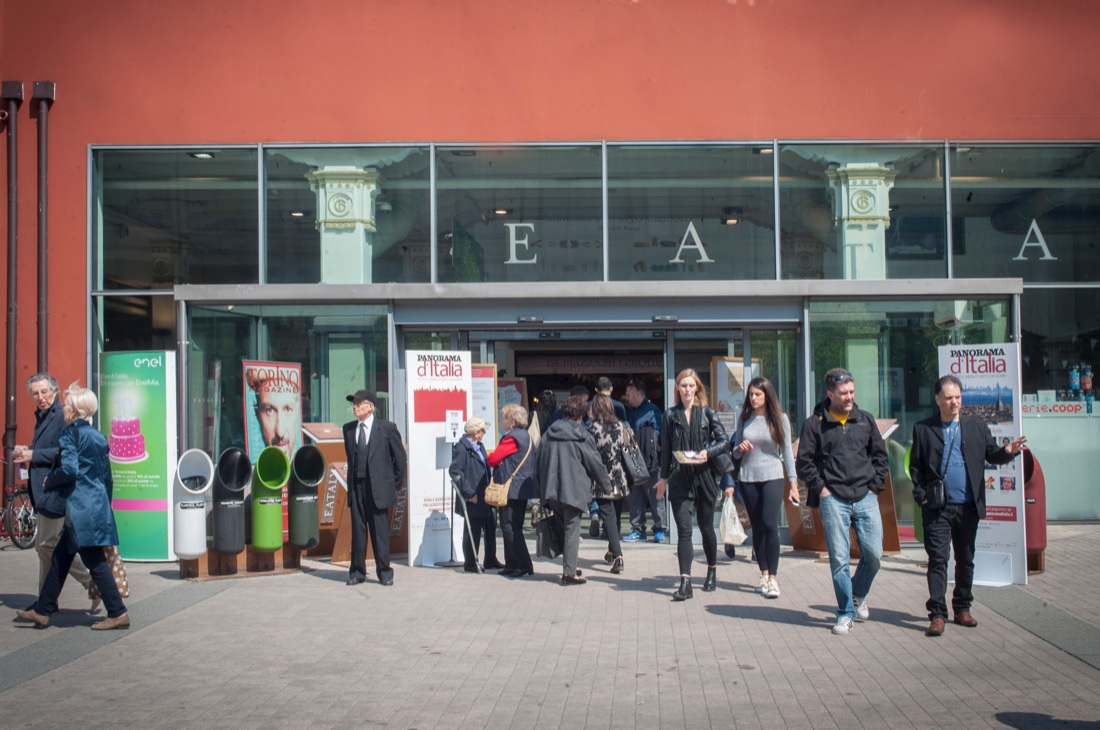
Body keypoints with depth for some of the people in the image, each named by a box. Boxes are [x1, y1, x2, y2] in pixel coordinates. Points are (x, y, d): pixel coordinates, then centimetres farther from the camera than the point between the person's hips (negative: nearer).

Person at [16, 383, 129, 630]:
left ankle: (118, 614, -3)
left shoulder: (70, 433, -9)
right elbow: (107, 477, 16)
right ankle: (42, 611, 23)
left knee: (96, 562, -4)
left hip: (81, 508, -9)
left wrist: (49, 481, -1)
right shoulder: (99, 436, 14)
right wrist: (104, 506, 22)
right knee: (60, 558, 16)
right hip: (98, 506, 9)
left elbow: (69, 470, -19)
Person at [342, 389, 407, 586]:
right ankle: (357, 571, 15)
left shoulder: (386, 427, -3)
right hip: (356, 487, 4)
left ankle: (384, 572, 9)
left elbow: (400, 457, 2)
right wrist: (352, 479, 14)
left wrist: (393, 483, 4)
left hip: (378, 487, -4)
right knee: (358, 529, 7)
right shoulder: (348, 429, 10)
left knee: (380, 531, 0)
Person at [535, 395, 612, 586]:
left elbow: (539, 463, 12)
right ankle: (569, 572, 0)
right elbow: (596, 464, -4)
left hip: (552, 490, 5)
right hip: (573, 490, -5)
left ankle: (569, 567, 22)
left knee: (562, 526, 19)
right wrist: (605, 486, 10)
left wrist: (543, 488, 20)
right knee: (572, 529, 0)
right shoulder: (582, 437, -8)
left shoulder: (548, 434, 6)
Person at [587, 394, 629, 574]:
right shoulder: (619, 426, 3)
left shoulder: (593, 427, -10)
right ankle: (612, 551, 33)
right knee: (614, 515, 18)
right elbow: (623, 448, 10)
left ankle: (618, 556, -16)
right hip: (619, 479, 5)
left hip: (602, 479, -4)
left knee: (608, 516, -5)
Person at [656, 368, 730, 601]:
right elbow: (666, 448, 10)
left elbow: (724, 441, 0)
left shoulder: (707, 413, 1)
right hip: (679, 480, 0)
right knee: (683, 531, -8)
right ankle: (685, 582, -12)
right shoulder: (670, 415, 5)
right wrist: (663, 477, 12)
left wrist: (708, 453, -17)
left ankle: (712, 571, 34)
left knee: (706, 528, 13)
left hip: (704, 478, 0)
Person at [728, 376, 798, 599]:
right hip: (748, 478, 3)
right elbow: (735, 453, 12)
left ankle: (773, 578, -10)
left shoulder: (780, 418, 0)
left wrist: (793, 482, 1)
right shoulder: (744, 418, 7)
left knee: (770, 524, -14)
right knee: (757, 527, 7)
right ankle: (764, 575, 16)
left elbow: (787, 451, 3)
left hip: (772, 476, -3)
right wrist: (739, 448, -11)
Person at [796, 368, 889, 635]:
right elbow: (803, 462, 3)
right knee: (839, 559, -2)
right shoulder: (815, 424, 2)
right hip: (833, 500, -3)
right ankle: (845, 613, 11)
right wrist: (820, 488, -4)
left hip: (865, 498, 3)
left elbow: (880, 455, 17)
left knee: (874, 554, 0)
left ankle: (859, 595, 28)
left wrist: (875, 485, 7)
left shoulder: (865, 420, 11)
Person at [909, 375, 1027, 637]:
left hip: (969, 506, 2)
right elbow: (915, 466, 4)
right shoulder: (923, 429, 3)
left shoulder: (976, 425, 8)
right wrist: (921, 495, -7)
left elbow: (991, 454, 7)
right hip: (937, 507, -2)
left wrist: (1007, 452, -14)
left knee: (966, 559, 11)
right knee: (937, 559, -5)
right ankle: (937, 614, -3)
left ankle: (962, 608, 23)